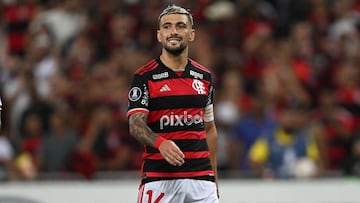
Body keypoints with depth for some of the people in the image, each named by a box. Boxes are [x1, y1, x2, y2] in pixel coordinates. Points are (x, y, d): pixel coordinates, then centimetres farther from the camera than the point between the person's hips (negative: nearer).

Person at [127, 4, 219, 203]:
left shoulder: (204, 77, 13)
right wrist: (160, 143, -31)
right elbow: (135, 124, -10)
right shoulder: (144, 76, -1)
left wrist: (214, 178, 17)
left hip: (201, 178, 4)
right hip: (159, 177, -4)